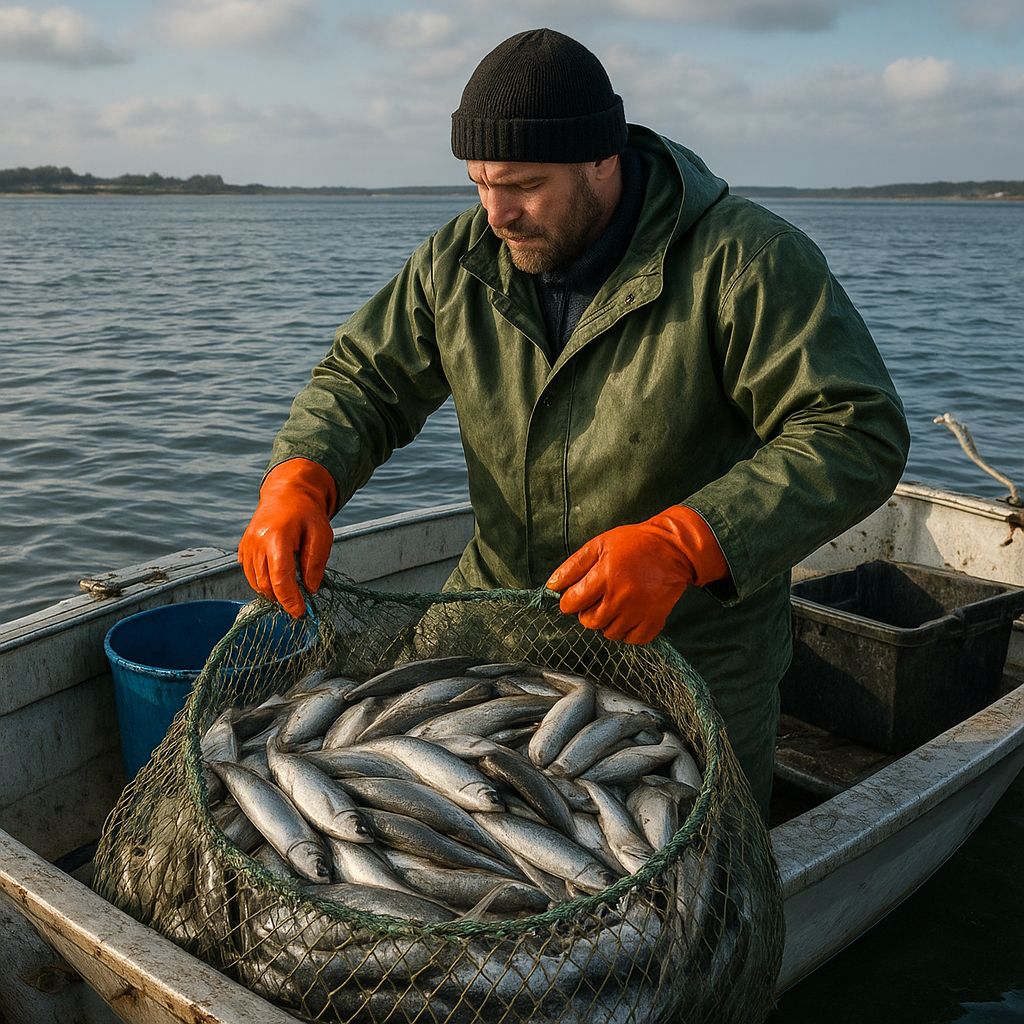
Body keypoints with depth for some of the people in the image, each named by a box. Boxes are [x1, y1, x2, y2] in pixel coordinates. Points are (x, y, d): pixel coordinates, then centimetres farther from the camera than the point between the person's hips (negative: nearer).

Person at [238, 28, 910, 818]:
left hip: (689, 648, -3)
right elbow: (363, 382, 3)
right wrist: (298, 480, -21)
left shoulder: (743, 260, -21)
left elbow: (859, 434, -25)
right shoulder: (460, 261, -4)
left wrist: (679, 545, -38)